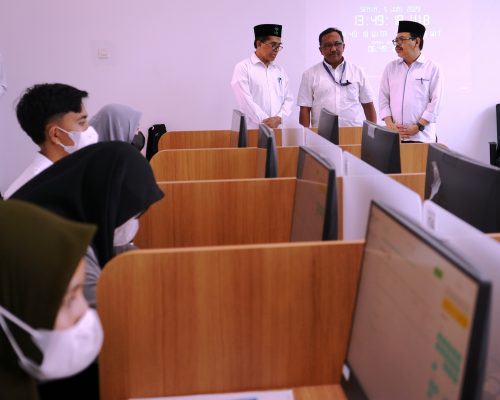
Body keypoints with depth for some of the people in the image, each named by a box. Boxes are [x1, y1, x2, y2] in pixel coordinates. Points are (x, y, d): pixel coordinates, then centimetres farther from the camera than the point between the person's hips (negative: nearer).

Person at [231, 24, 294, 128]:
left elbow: (288, 99, 12)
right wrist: (265, 121, -15)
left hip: (278, 128, 4)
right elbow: (245, 101, -11)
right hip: (252, 129, -4)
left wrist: (279, 118, -7)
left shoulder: (280, 70, 16)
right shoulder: (243, 67, -1)